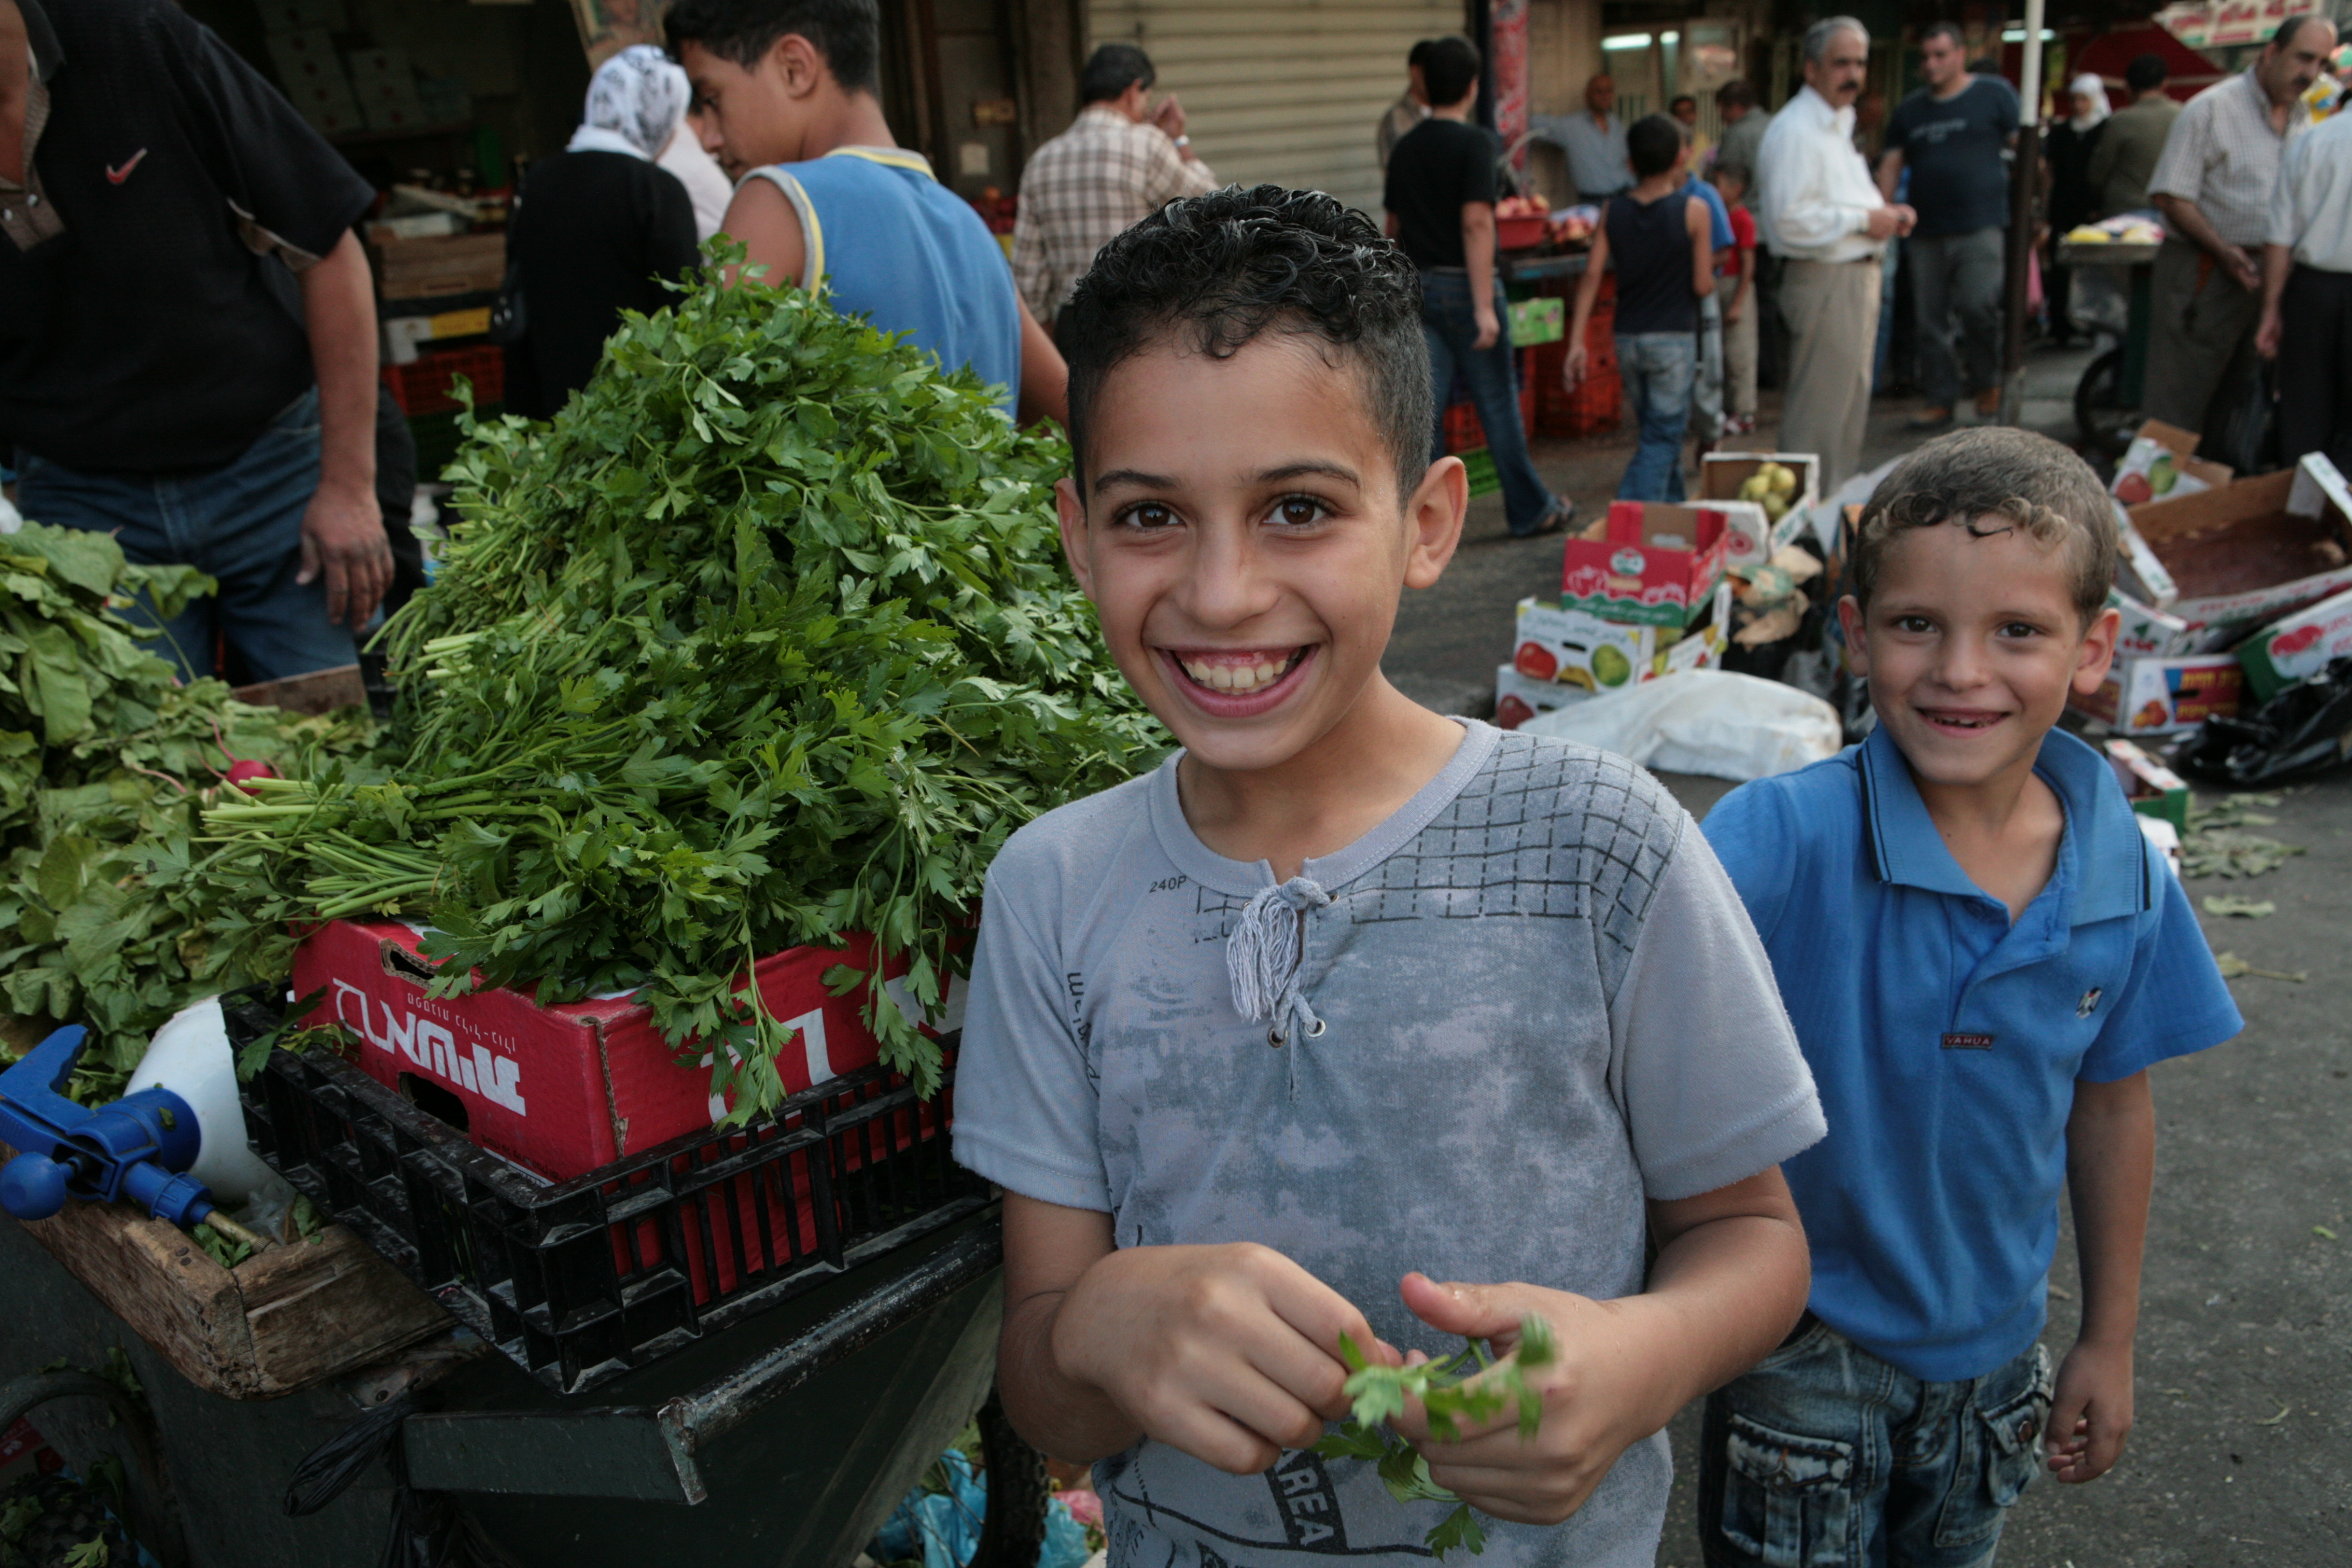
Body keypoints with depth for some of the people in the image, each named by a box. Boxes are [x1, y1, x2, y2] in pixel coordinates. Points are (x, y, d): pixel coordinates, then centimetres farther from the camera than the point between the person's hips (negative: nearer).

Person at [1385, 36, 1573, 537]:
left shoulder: (1405, 147, 9)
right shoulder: (1475, 143, -11)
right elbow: (1476, 223, -19)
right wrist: (1485, 306, -21)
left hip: (1417, 285, 5)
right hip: (1462, 285, -5)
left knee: (1422, 405, 4)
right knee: (1498, 404, 6)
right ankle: (1530, 511, 19)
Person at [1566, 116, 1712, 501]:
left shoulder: (1613, 212, 2)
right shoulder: (1693, 210, -8)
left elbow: (1591, 275, -5)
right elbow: (1703, 286, -9)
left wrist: (1576, 342, -5)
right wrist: (1711, 281, 15)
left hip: (1628, 339, 4)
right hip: (1674, 338, -4)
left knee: (1659, 433, 19)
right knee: (1662, 437, -2)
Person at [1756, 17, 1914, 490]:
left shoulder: (1839, 124, 18)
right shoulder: (1795, 131, -16)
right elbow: (1791, 221, -25)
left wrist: (1885, 211, 9)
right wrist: (1865, 220, -19)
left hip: (1857, 274, 11)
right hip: (1823, 281, -11)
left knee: (1852, 399, 17)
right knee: (1820, 407, -6)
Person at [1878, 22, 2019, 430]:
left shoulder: (1994, 95, 5)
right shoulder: (1909, 110, 16)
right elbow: (1891, 165, 14)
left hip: (1981, 226, -4)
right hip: (1925, 232, 5)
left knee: (1978, 304, -20)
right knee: (1931, 323, 4)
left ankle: (1988, 380, 3)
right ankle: (1940, 400, 13)